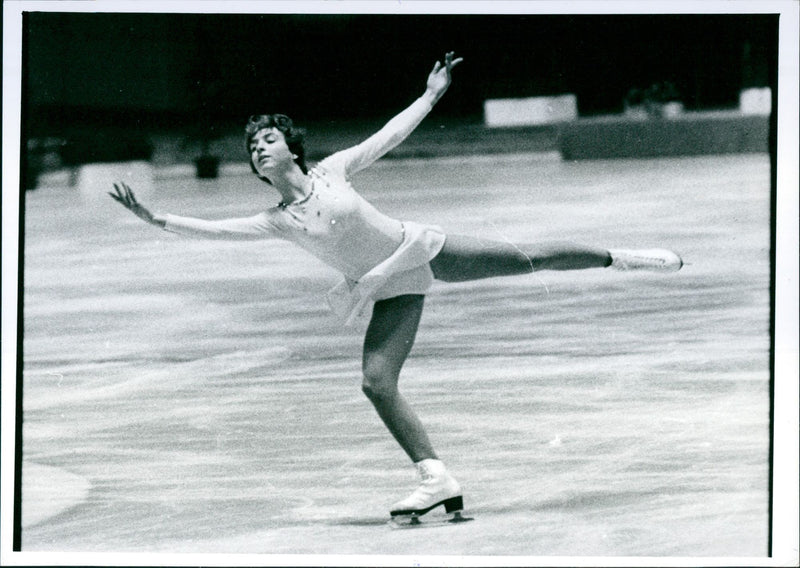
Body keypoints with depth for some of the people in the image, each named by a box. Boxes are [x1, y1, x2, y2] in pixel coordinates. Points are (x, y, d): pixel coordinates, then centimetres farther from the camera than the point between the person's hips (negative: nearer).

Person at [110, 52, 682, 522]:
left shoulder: (332, 171, -6)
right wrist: (155, 219, -21)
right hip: (394, 290, 1)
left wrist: (431, 96, 7)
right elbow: (213, 228, -13)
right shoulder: (275, 222, -6)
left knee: (529, 258, 3)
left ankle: (620, 258, 25)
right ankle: (437, 479, -11)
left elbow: (387, 137, 3)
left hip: (422, 247, -1)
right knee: (377, 381, -16)